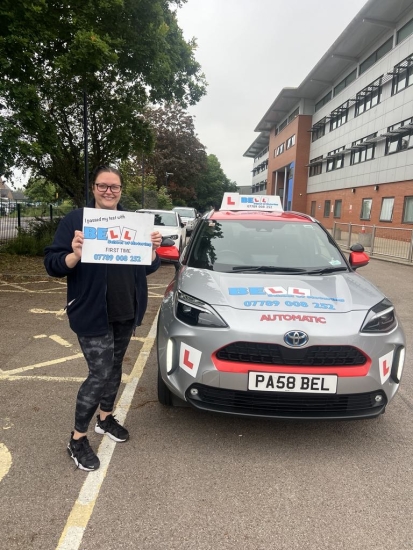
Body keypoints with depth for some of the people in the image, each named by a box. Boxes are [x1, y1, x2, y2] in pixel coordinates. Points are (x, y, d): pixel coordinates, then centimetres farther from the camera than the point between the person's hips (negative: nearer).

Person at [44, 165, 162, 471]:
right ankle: (77, 439, 16)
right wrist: (75, 254, -30)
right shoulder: (75, 220, -6)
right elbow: (52, 264, -10)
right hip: (92, 315, -6)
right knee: (100, 374, -5)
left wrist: (152, 250, -10)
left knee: (115, 368, 18)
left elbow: (148, 267, 12)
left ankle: (105, 417, 41)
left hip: (126, 313, 6)